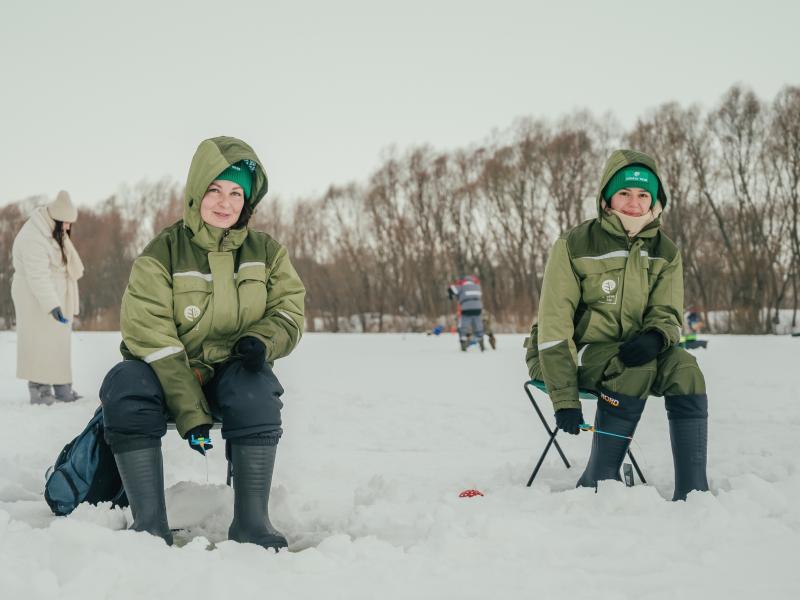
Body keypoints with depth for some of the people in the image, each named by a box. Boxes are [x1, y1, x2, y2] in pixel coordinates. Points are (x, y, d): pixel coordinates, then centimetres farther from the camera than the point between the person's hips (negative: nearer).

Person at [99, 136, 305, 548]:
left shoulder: (266, 252, 0)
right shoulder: (161, 254, -12)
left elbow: (289, 309, 3)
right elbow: (150, 337, -18)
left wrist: (262, 340, -23)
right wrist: (190, 413, -25)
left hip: (234, 372, 1)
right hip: (167, 375, -1)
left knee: (257, 390, -34)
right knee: (125, 387, -33)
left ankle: (251, 522, -29)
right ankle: (150, 523, -31)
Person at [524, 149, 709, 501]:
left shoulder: (665, 253, 3)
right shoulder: (574, 246, -12)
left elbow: (667, 313, 1)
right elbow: (554, 326, -14)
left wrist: (655, 337, -27)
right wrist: (564, 400, -22)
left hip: (629, 350, 5)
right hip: (572, 355, -4)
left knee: (684, 368, -24)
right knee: (636, 370, -33)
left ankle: (691, 494, -26)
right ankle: (594, 487, -27)